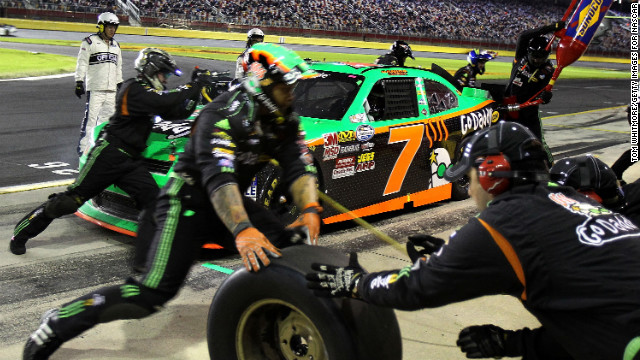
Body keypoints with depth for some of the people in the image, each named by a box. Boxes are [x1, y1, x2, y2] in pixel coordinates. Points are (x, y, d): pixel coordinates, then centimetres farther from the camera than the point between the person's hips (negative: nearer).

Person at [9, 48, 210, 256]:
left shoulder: (150, 93, 14)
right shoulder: (134, 89, -12)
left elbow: (180, 112, 13)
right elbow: (167, 102, -26)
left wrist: (195, 88, 1)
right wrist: (194, 86, -18)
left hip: (130, 160, 9)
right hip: (109, 153, -9)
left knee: (152, 199, -6)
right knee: (72, 198, -4)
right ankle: (21, 233, 11)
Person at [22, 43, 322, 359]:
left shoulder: (286, 121, -2)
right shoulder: (223, 116, -25)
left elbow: (299, 167, -10)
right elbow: (218, 178, -38)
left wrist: (310, 209, -30)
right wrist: (242, 229, -52)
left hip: (232, 201, 8)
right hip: (189, 200, -7)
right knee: (153, 294, -19)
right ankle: (57, 324, -6)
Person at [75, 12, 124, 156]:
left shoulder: (116, 45, 20)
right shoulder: (90, 42, -1)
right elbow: (82, 63, -4)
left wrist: (120, 84, 25)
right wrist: (79, 82, -9)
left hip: (111, 89, 6)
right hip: (94, 88, -6)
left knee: (107, 118, 7)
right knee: (90, 118, -10)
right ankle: (84, 147, -5)